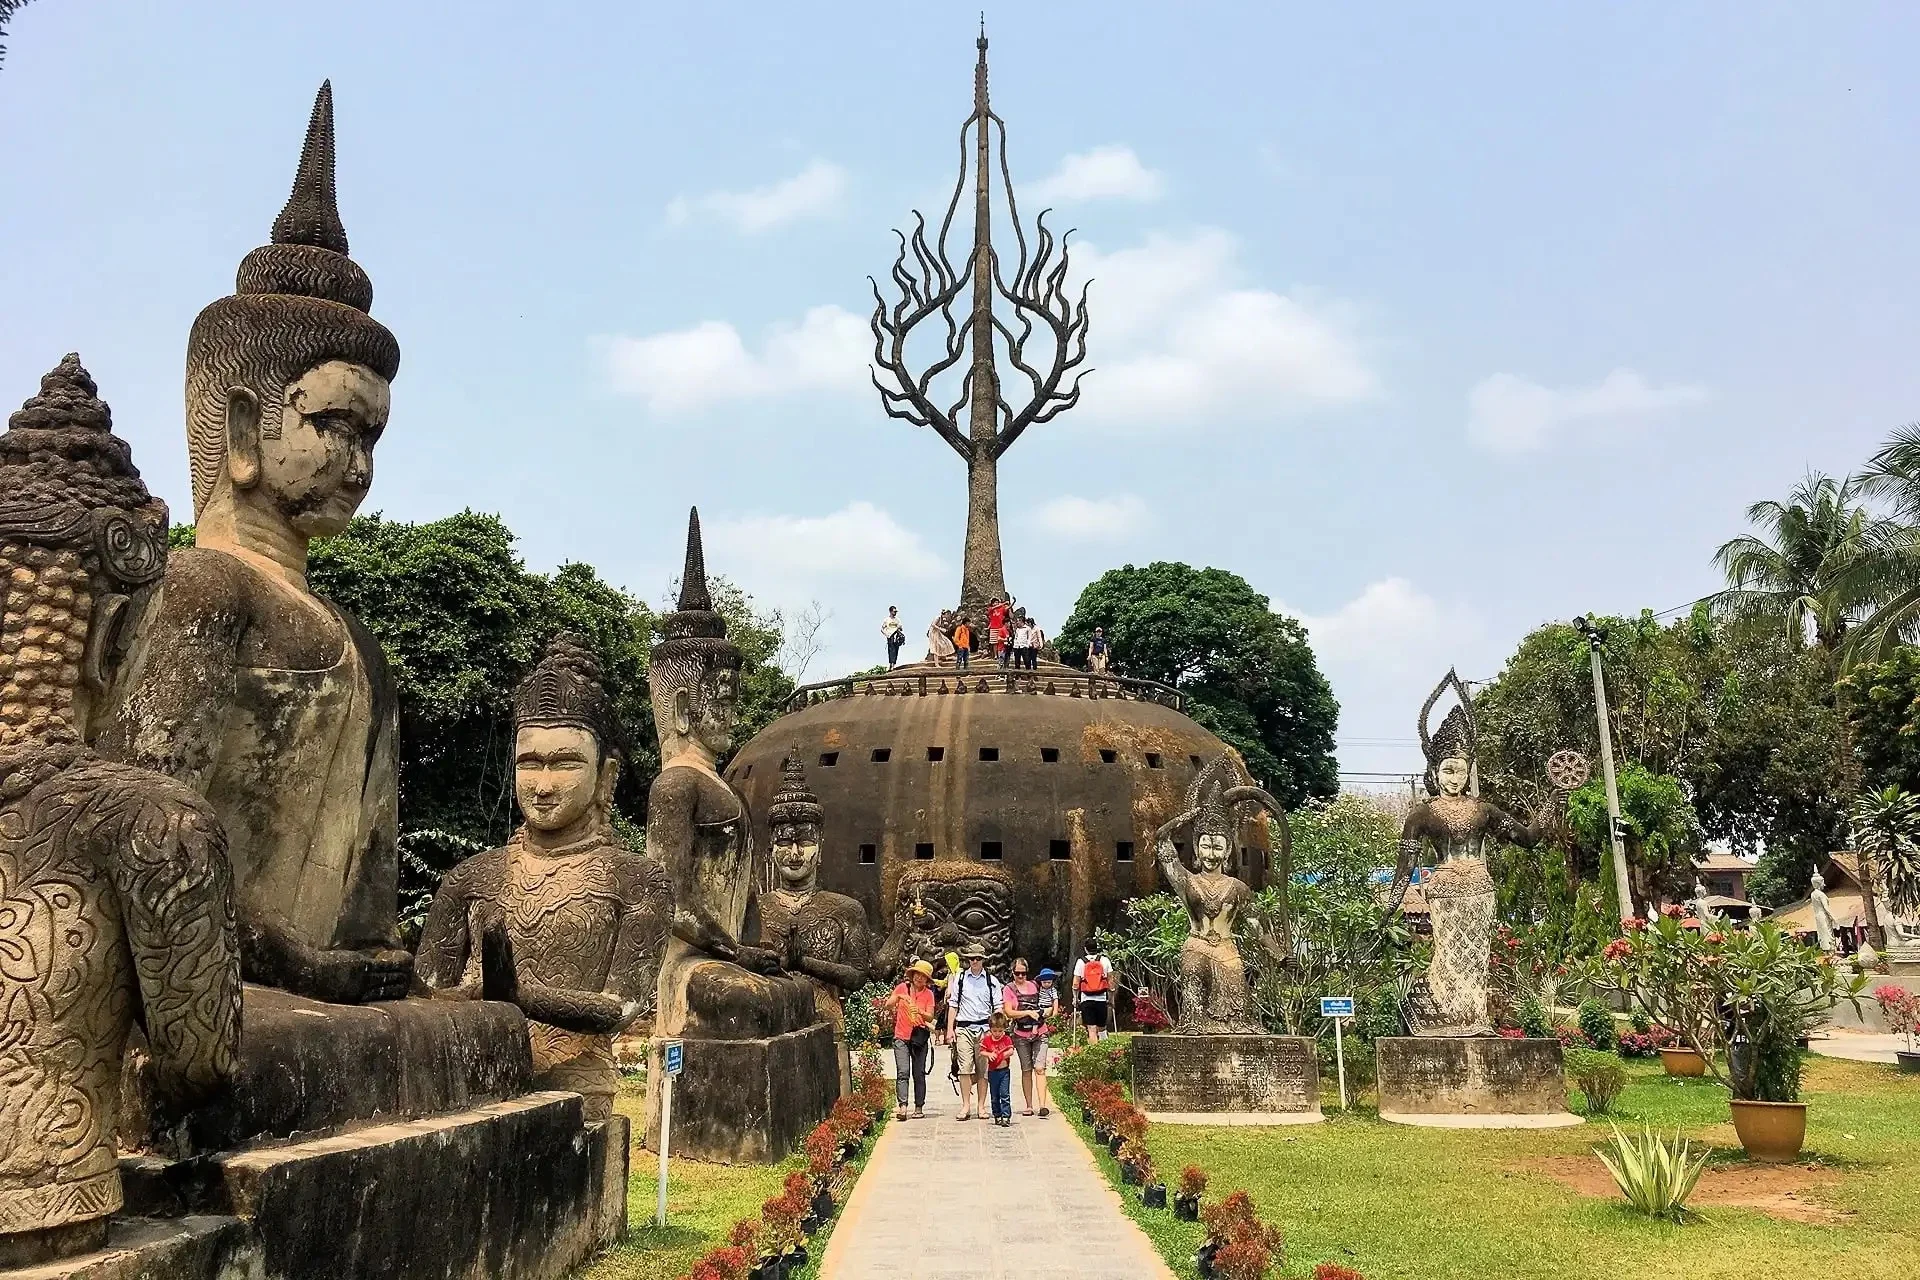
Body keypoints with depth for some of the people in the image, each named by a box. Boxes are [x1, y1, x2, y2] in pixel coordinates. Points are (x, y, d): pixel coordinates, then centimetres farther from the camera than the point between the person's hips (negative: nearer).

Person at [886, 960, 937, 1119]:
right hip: (901, 1037, -1)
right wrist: (897, 997, -16)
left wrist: (920, 1012, -24)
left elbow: (930, 1017, -4)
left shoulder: (928, 994, 3)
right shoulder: (902, 987, 4)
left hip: (920, 1037, 1)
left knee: (919, 1074, 5)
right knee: (903, 1072, -13)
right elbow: (888, 1005, 2)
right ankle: (903, 1106, -20)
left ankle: (919, 1107, 12)